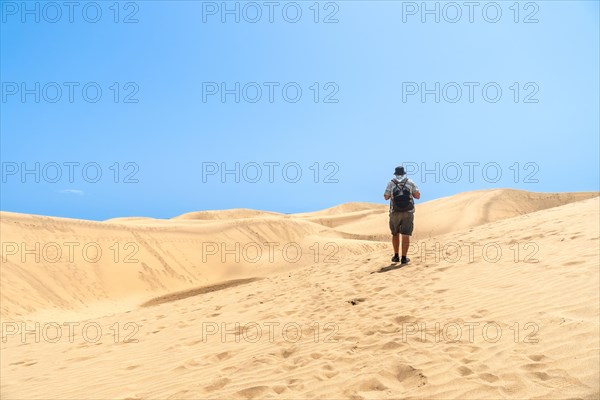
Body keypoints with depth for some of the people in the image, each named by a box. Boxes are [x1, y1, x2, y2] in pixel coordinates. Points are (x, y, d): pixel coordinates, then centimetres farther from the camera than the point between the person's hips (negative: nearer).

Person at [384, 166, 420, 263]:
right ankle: (404, 258, 1)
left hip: (395, 213, 1)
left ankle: (396, 256, 16)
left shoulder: (391, 183, 0)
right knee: (405, 235, 2)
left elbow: (386, 197, 2)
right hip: (408, 213, 0)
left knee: (395, 234, 16)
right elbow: (418, 196, -1)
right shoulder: (410, 183, 1)